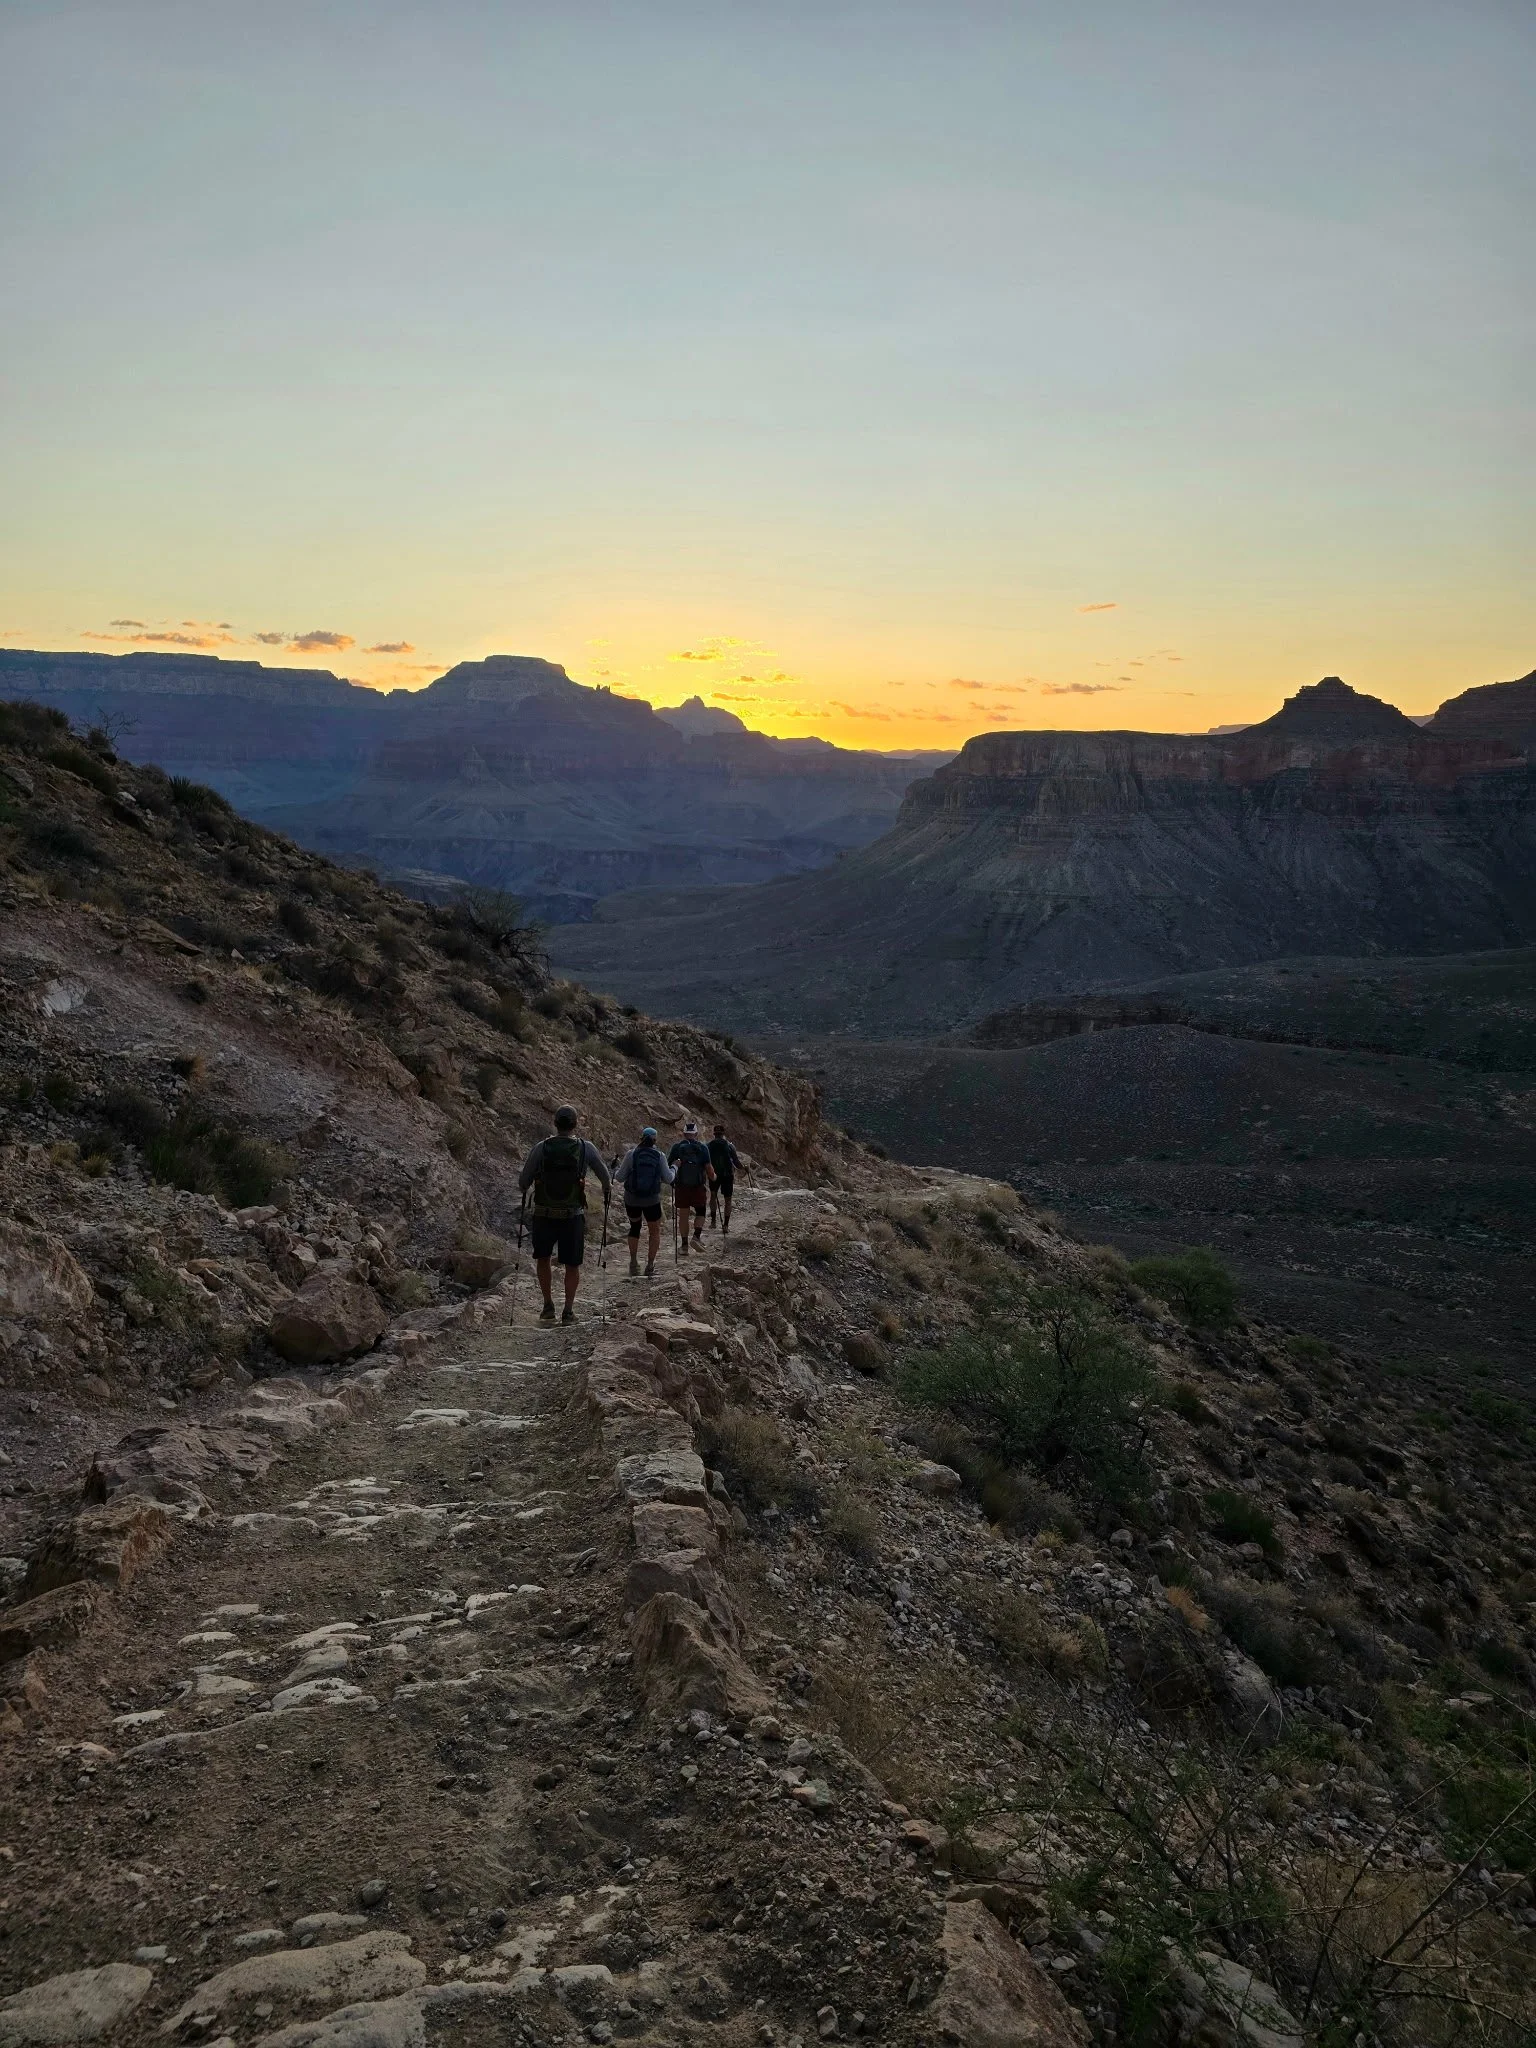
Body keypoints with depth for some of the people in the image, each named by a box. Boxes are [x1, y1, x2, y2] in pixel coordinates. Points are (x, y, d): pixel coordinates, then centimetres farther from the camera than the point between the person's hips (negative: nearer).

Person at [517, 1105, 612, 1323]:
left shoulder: (541, 1148, -5)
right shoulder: (586, 1148, -5)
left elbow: (523, 1182, -1)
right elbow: (605, 1176, 7)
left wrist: (525, 1190, 22)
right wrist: (607, 1188, 29)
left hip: (543, 1215, 1)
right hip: (573, 1216, 0)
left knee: (542, 1258, 21)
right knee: (572, 1265, 13)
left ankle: (548, 1306, 18)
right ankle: (568, 1311, 13)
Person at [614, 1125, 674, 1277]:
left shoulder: (631, 1154, -7)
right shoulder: (659, 1156, -6)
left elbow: (620, 1178, -4)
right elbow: (668, 1179, -2)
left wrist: (619, 1167, 16)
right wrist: (673, 1168, 17)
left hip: (632, 1199, 1)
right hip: (652, 1200, -1)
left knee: (635, 1227, 24)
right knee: (655, 1231, 17)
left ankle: (633, 1263, 26)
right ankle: (650, 1266, 13)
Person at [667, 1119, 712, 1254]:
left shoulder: (677, 1147, -2)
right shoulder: (703, 1147, -4)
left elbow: (668, 1165, 0)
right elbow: (708, 1167, -5)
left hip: (681, 1187, 1)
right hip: (698, 1186, -1)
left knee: (683, 1216, 7)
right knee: (700, 1211, 18)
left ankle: (684, 1246, 9)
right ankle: (697, 1236, -1)